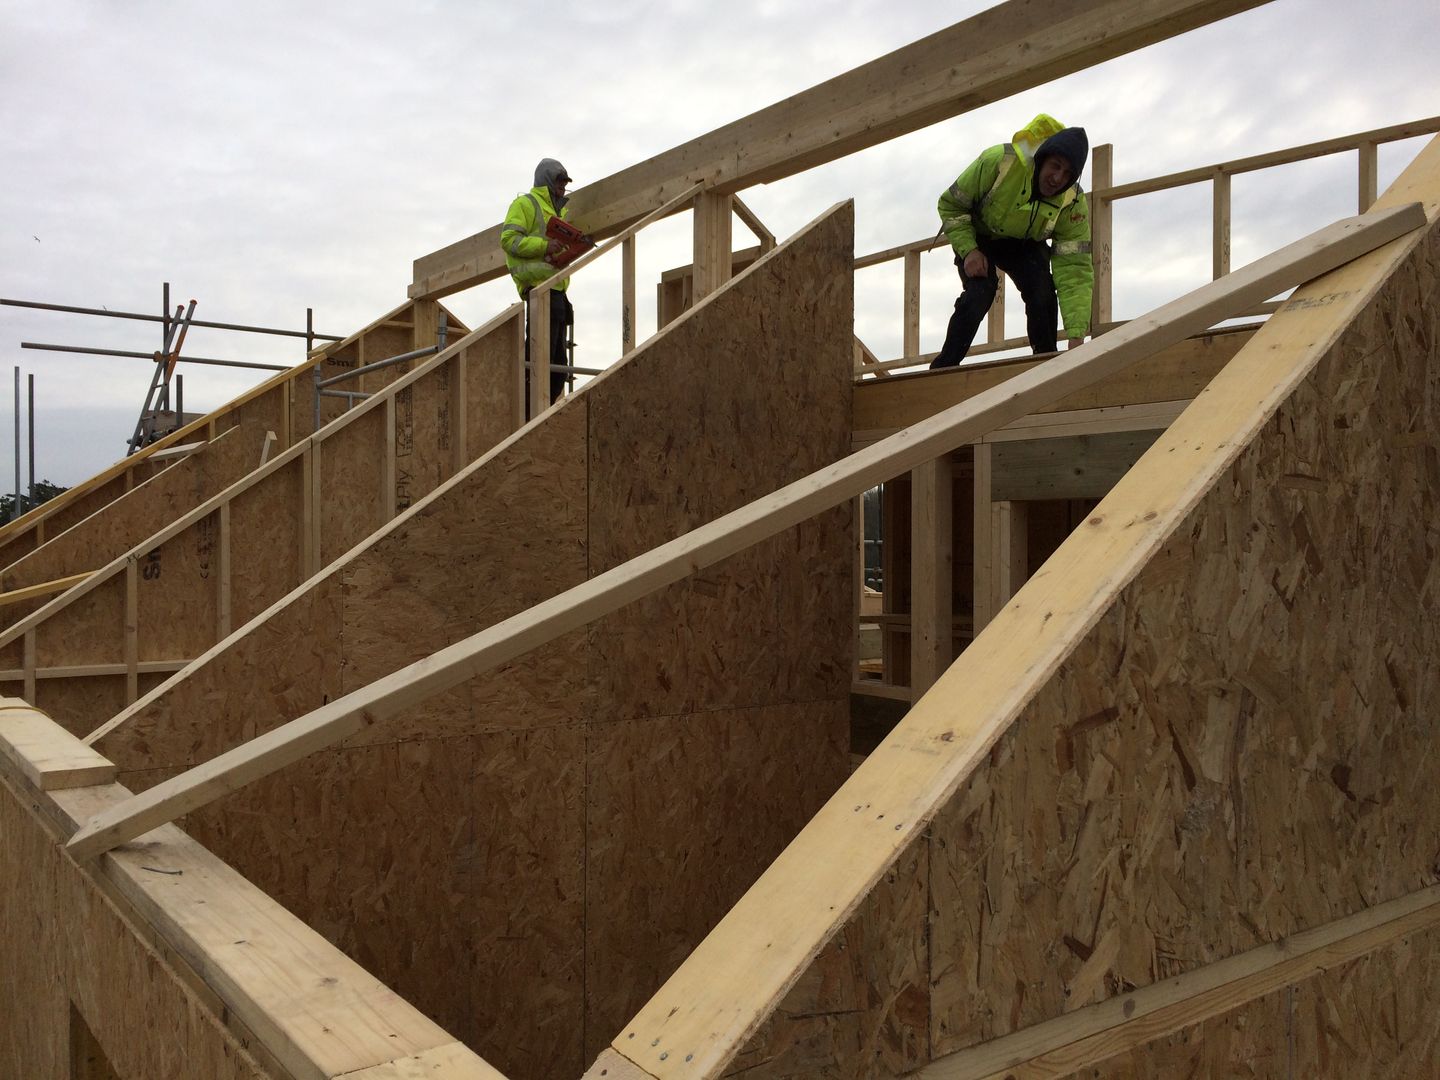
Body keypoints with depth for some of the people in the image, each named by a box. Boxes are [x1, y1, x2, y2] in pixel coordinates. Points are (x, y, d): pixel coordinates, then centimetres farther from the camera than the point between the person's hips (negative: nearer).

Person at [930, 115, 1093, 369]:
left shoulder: (1073, 204, -27)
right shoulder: (999, 162, -34)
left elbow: (1075, 270, -31)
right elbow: (950, 205, -19)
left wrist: (1076, 336, -40)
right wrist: (968, 250, -31)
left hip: (1024, 243, 2)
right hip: (977, 236, -2)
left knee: (1043, 293, -23)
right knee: (980, 293, -26)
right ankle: (942, 369, -13)